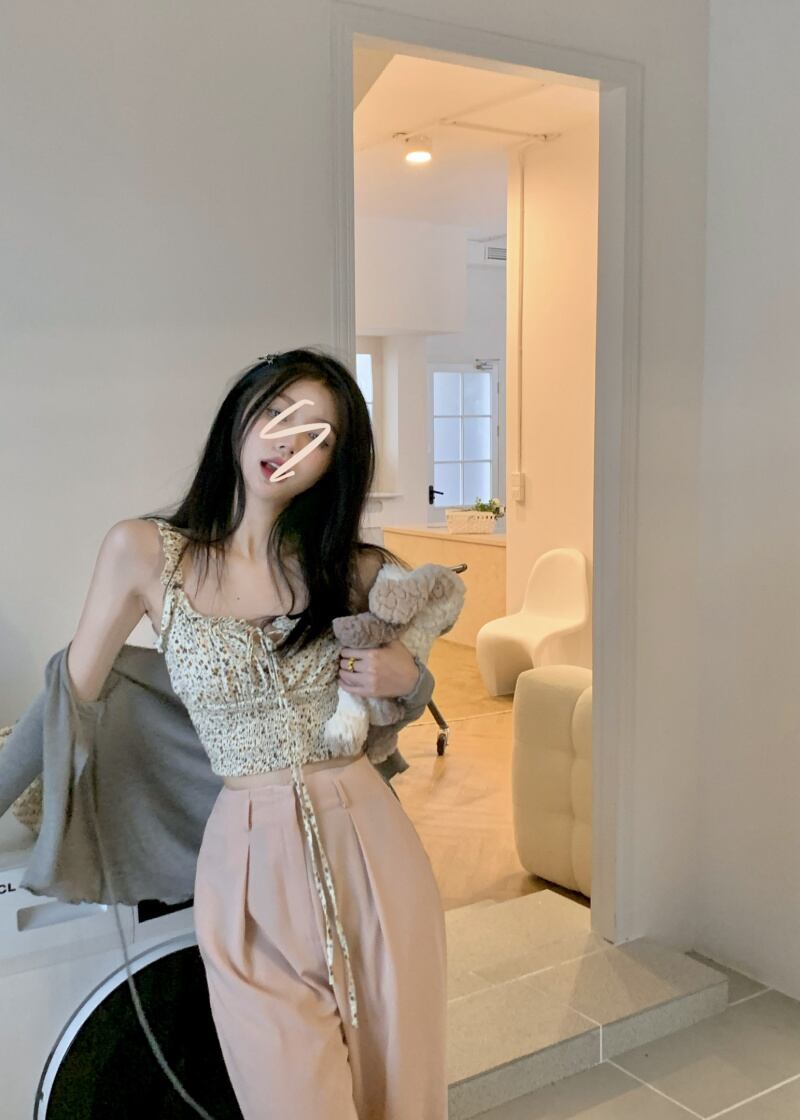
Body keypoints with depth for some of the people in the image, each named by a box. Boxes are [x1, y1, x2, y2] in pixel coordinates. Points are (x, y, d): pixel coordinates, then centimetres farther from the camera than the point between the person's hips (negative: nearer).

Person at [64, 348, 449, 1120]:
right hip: (251, 863, -2)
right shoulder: (143, 552, -3)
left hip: (368, 845, 2)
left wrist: (406, 672, -2)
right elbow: (71, 699, 6)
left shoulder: (353, 569, 2)